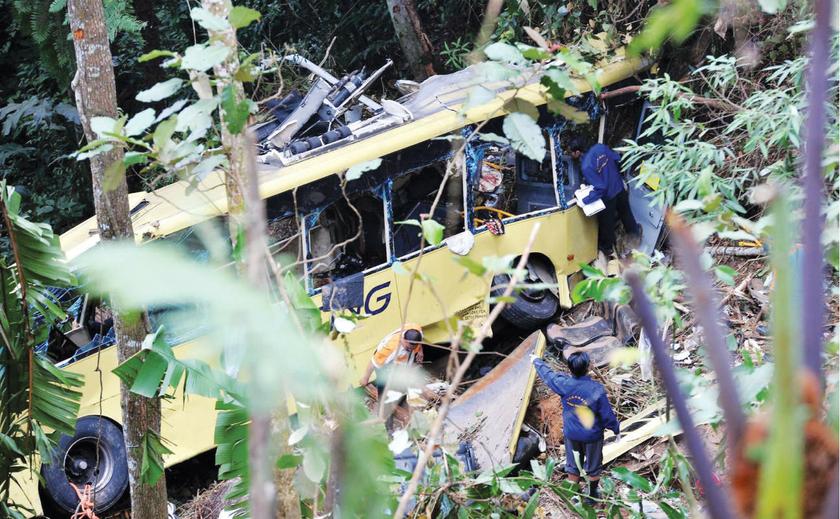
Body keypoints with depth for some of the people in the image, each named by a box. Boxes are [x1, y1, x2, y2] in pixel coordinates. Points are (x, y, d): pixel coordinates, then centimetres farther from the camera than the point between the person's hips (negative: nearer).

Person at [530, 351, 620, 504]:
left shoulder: (564, 384, -19)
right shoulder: (597, 390, -28)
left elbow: (547, 374, 1)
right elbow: (608, 415, -18)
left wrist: (537, 361, 20)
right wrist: (616, 430, 0)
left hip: (571, 434, 3)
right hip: (592, 436, -3)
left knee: (573, 466, 23)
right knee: (593, 466, 20)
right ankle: (592, 496, 37)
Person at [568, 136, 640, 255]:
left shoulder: (586, 166, -32)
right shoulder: (600, 147, -14)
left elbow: (600, 189, -30)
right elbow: (617, 159, 0)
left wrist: (584, 201, -25)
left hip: (608, 196, -6)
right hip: (620, 187, 6)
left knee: (607, 223, 21)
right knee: (626, 213, 32)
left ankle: (607, 247, 44)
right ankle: (635, 232, 56)